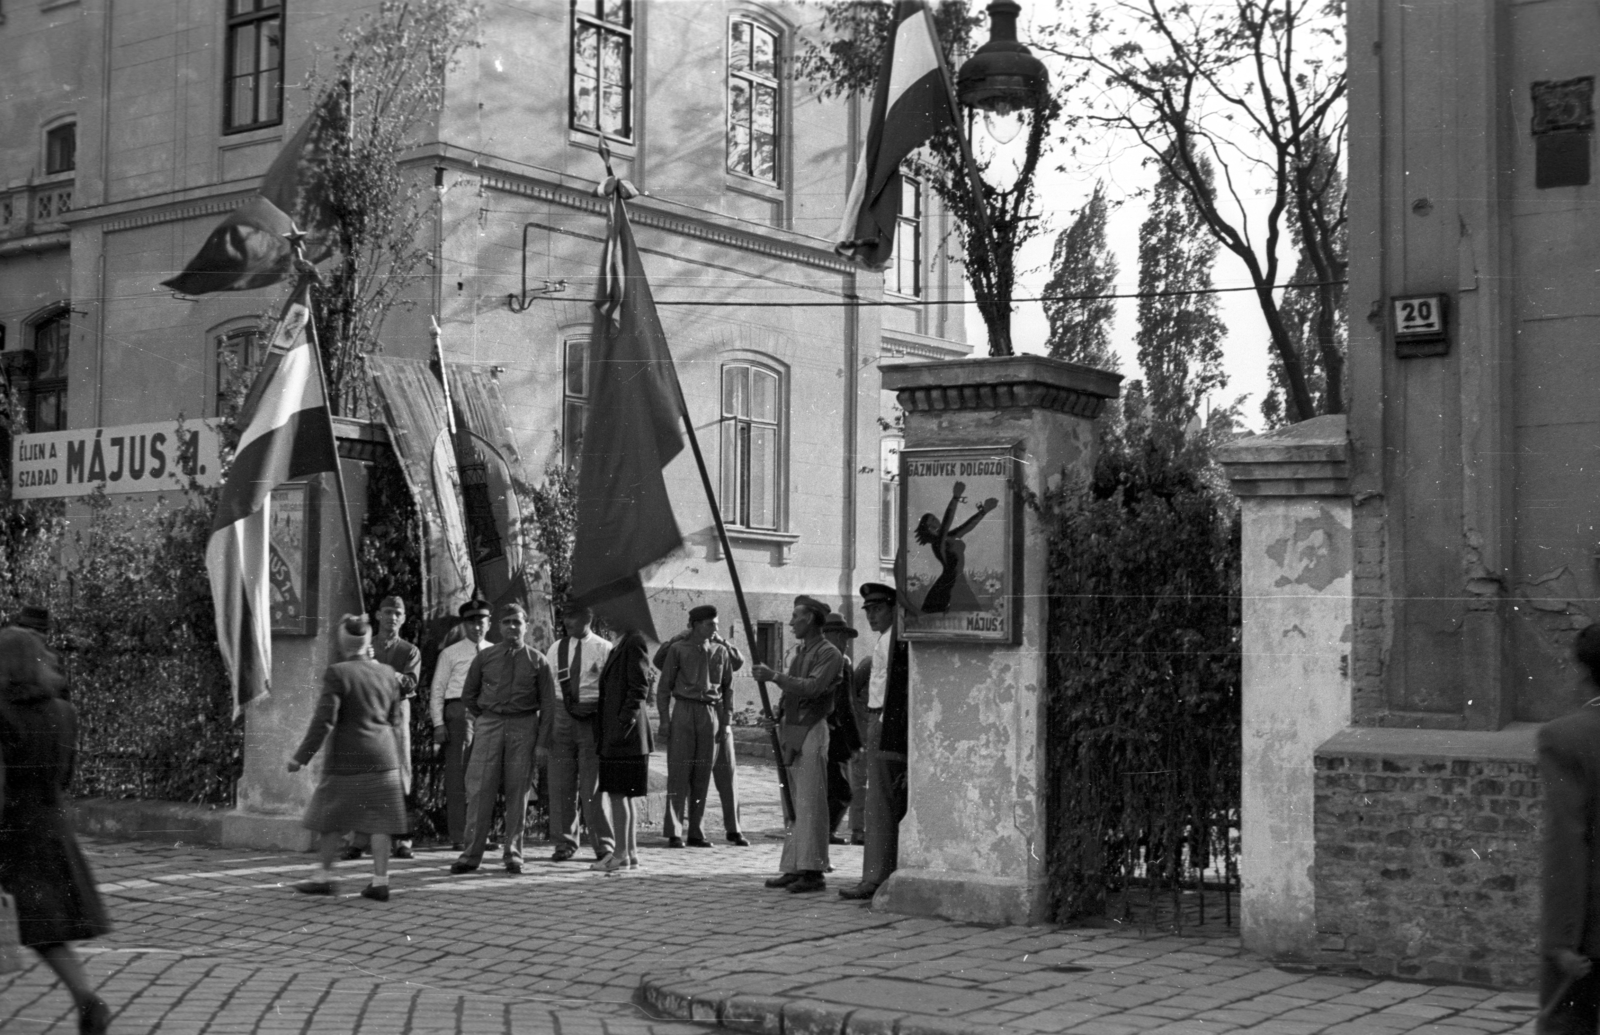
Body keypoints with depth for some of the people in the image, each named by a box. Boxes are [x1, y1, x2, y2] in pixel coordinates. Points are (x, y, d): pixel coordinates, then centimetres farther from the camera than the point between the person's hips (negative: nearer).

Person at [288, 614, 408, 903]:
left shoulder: (337, 673, -12)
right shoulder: (387, 673, 4)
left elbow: (324, 720, -15)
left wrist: (302, 756, -10)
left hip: (346, 759, -4)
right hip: (384, 758, 4)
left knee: (331, 819, 11)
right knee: (379, 821, 5)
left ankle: (323, 875, 18)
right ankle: (380, 881, 3)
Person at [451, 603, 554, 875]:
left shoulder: (537, 661, 4)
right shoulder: (484, 658, 7)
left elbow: (549, 702, 4)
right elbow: (468, 695, 17)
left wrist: (543, 741, -1)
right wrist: (483, 718, 10)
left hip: (524, 727, 0)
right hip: (488, 725, 1)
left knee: (518, 791, 1)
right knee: (480, 789, -4)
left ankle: (513, 854, 9)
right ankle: (471, 854, -1)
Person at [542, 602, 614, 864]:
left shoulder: (603, 649, 0)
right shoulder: (556, 649, 11)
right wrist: (545, 724, 5)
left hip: (592, 716, -3)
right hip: (561, 713, 3)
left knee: (592, 784, -3)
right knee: (560, 783, 4)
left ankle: (603, 844, 8)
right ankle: (564, 844, 14)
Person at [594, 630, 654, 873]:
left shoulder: (634, 642, -12)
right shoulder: (619, 645, 16)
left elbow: (639, 689, -17)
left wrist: (624, 723, -19)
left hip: (625, 735, -10)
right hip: (614, 735, 10)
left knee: (618, 794, -6)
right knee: (622, 795, 13)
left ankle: (621, 855, -2)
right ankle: (630, 852, 20)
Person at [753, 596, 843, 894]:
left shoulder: (829, 654, -8)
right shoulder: (800, 651, 20)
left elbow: (813, 688, -22)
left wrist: (774, 677, -23)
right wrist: (779, 713, 9)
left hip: (811, 731, -9)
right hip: (792, 731, 9)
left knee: (810, 804, -9)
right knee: (795, 805, 10)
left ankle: (813, 872, -9)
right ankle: (794, 868, 13)